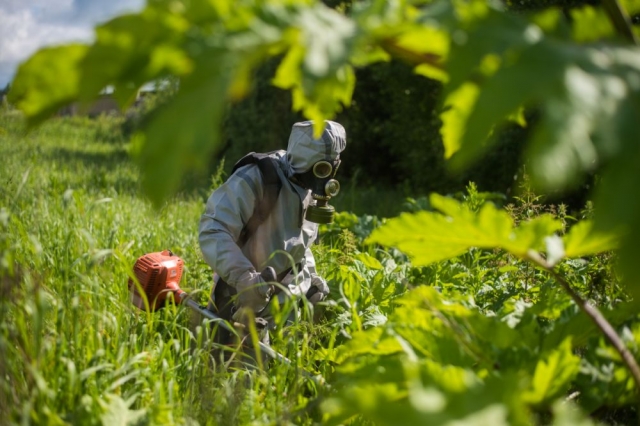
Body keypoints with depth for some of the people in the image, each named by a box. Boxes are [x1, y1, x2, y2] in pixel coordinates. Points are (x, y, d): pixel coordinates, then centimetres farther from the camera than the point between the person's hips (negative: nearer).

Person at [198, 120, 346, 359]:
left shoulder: (308, 190, 5)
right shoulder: (254, 180, -20)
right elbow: (212, 231, -28)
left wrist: (311, 277, 8)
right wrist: (242, 276, -39)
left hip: (288, 300, 7)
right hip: (244, 302, -7)